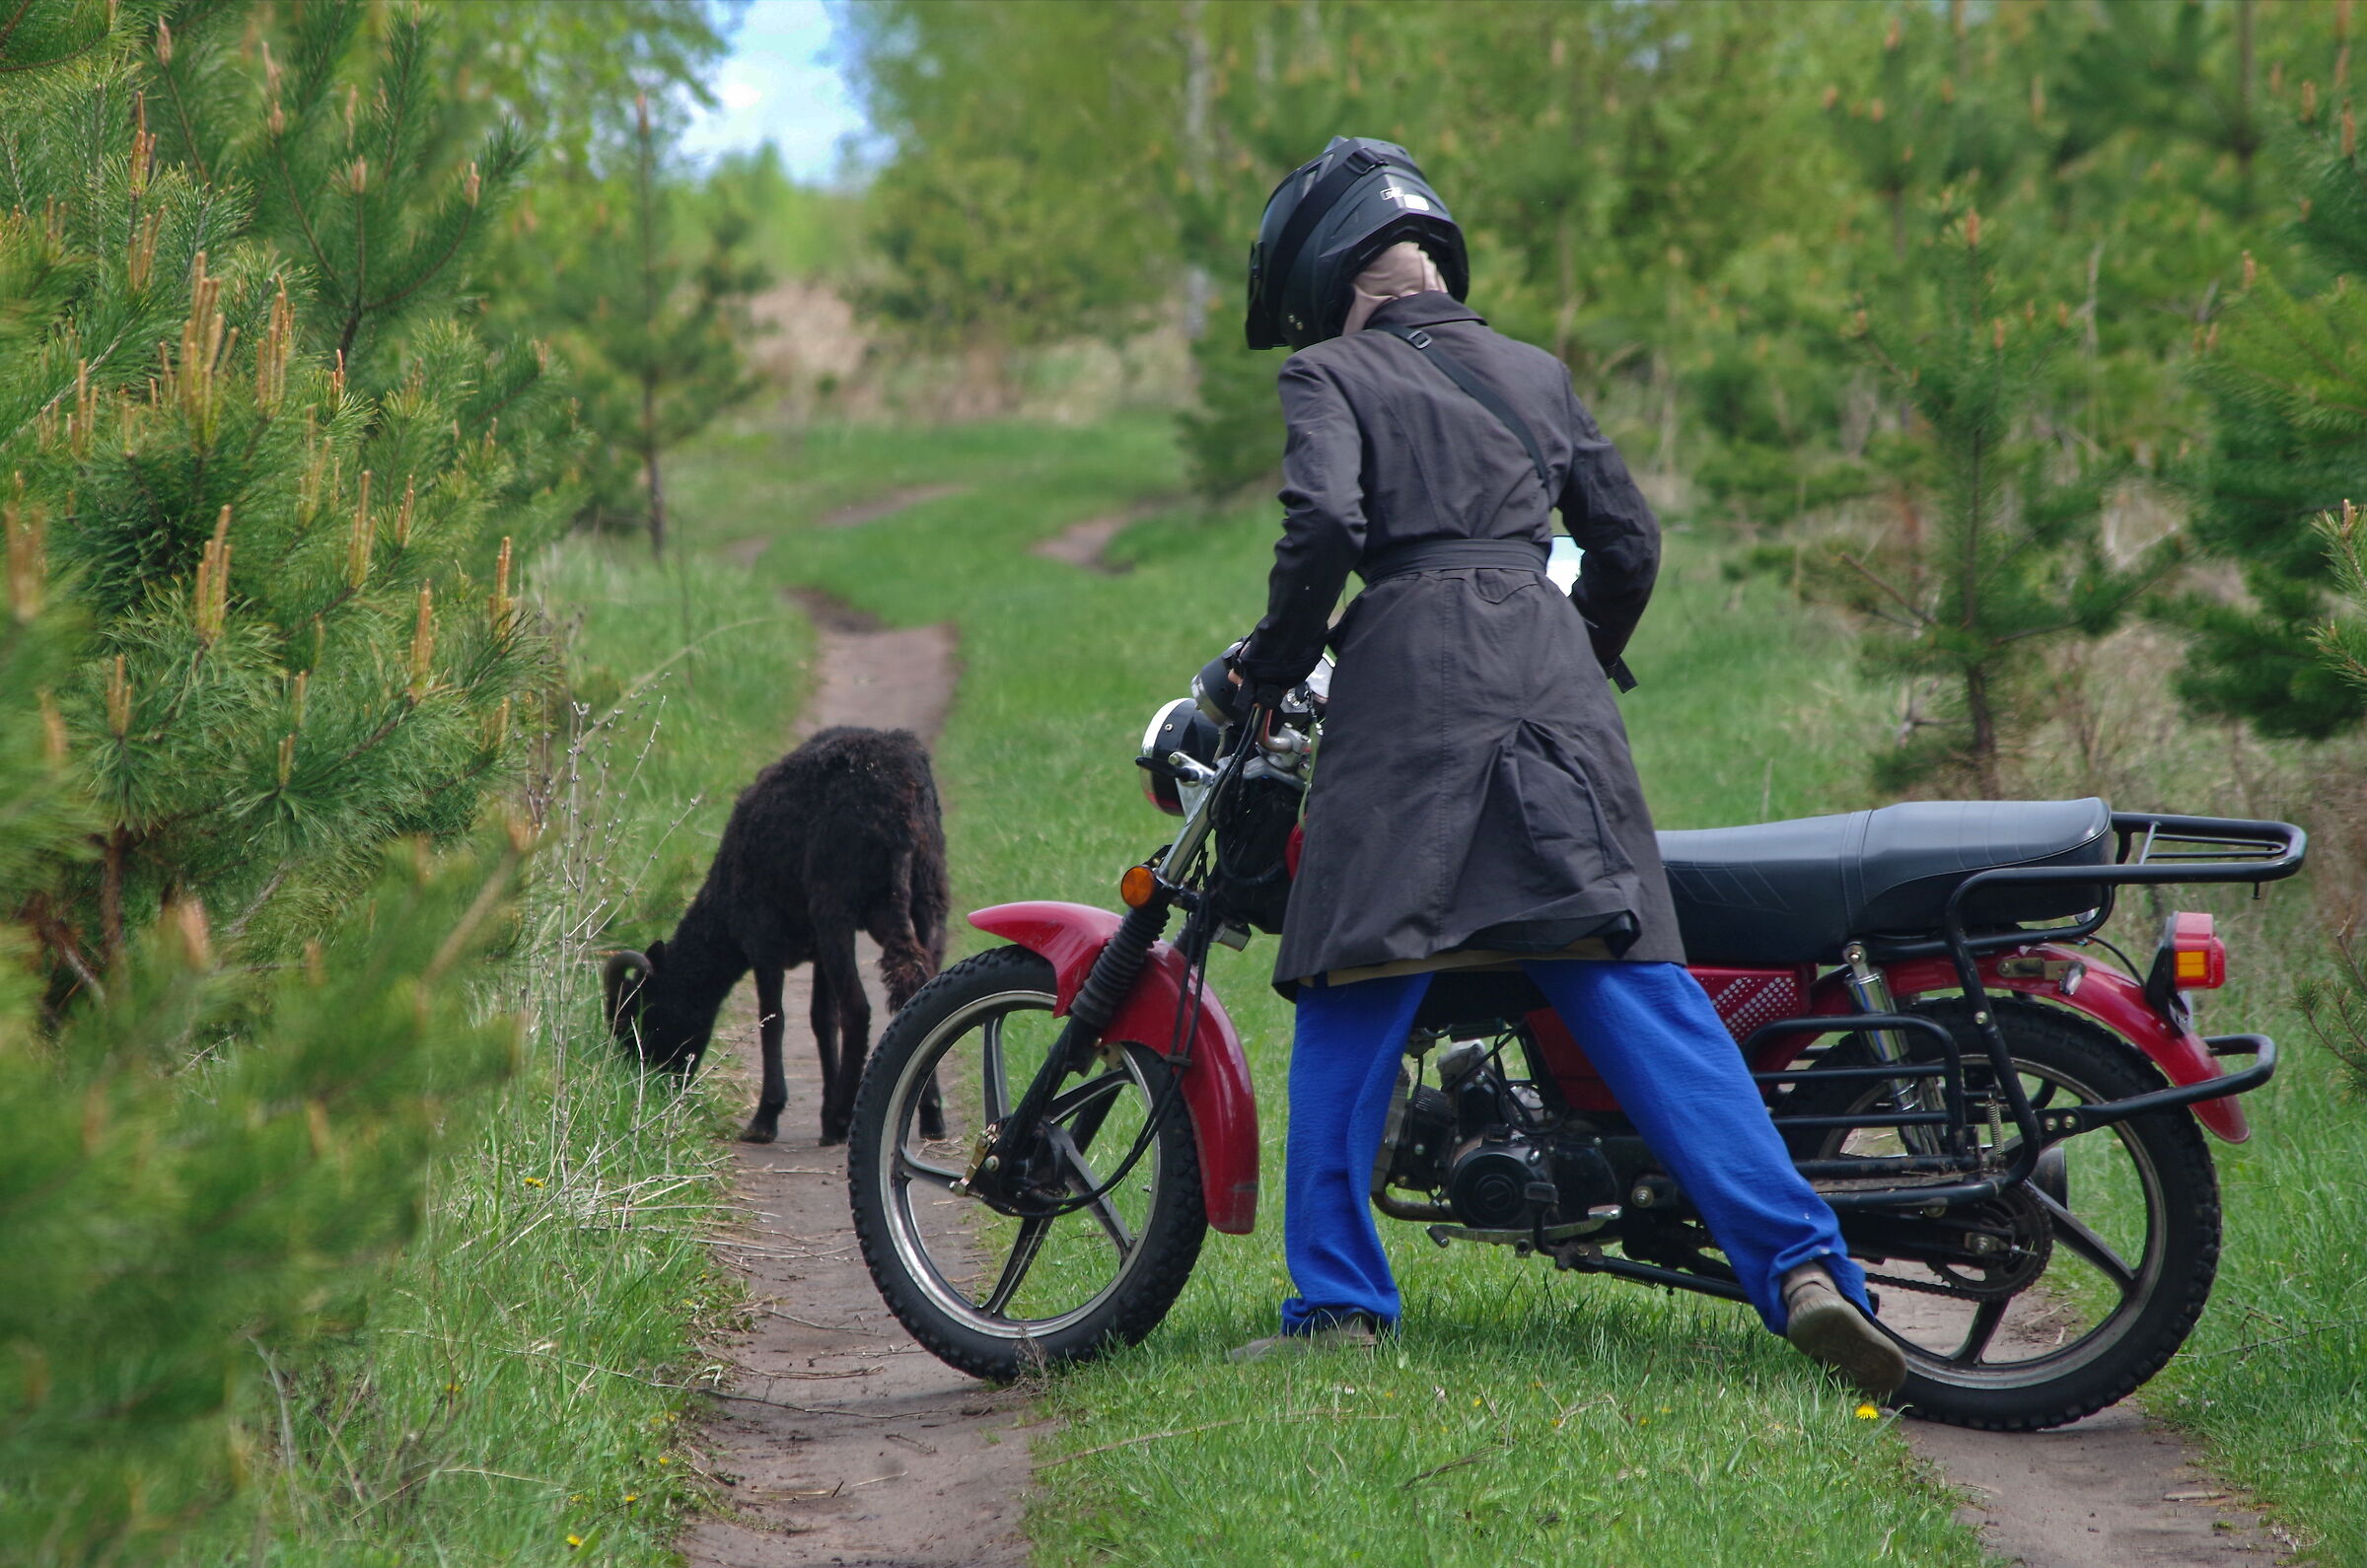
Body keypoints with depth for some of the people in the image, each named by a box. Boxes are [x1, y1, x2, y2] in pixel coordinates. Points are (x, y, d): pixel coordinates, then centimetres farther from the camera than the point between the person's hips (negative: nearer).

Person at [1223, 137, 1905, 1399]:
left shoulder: (1331, 376, 6)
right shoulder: (1534, 374, 22)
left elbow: (1324, 521, -11)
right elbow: (1628, 541, 24)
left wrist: (1272, 665, 2)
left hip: (1408, 679, -4)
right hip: (1554, 680, 4)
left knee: (1352, 998, 4)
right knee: (1639, 990, -2)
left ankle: (1336, 1300, 2)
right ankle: (1802, 1266, -14)